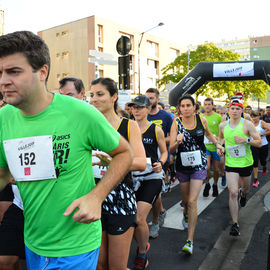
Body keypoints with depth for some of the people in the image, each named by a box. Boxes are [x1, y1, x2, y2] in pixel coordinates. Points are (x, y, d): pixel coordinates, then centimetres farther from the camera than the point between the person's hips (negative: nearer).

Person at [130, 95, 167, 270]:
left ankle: (142, 255, 16)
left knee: (139, 218, -12)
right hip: (133, 176, 3)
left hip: (152, 178, -3)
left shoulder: (156, 130, 0)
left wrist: (160, 163, -13)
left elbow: (164, 152, 6)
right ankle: (143, 245, 37)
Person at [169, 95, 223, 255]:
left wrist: (217, 143, 3)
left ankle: (190, 240, -2)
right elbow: (171, 149, -13)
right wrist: (177, 142, -33)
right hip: (182, 165, 1)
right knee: (185, 199, 18)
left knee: (192, 201, -10)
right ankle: (186, 214, 54)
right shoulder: (176, 123, -8)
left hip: (199, 164, -1)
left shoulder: (202, 120, -4)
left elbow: (208, 134, 19)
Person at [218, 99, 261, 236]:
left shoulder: (247, 124, -9)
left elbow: (259, 142, -9)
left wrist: (246, 140, -26)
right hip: (230, 164, 0)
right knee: (233, 193, -11)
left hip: (246, 163, 0)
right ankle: (235, 224, -1)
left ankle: (243, 194, 62)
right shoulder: (223, 125, -1)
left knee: (245, 188, 22)